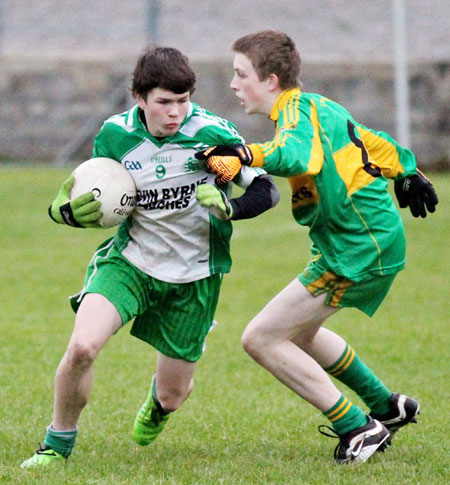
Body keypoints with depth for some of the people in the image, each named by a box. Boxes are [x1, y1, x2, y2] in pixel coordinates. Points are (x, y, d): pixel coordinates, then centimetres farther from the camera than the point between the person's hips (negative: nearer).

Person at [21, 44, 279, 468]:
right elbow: (100, 203, 5)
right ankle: (58, 444, -1)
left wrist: (228, 207, -35)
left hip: (194, 275, -1)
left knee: (172, 394, 8)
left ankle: (157, 401, 50)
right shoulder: (115, 135, -10)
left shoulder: (212, 133, -19)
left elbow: (267, 191, -13)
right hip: (131, 260, 1)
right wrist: (70, 211, -19)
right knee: (82, 345, -25)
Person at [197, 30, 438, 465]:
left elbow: (299, 153, -36)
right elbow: (369, 141, 28)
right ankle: (388, 408, 33)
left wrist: (246, 156, -50)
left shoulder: (298, 108, -14)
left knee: (261, 339, -8)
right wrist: (405, 172, 42)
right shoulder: (318, 107, 15)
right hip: (374, 239, 10)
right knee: (297, 334, 25)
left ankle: (359, 430, -3)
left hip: (357, 251, -10)